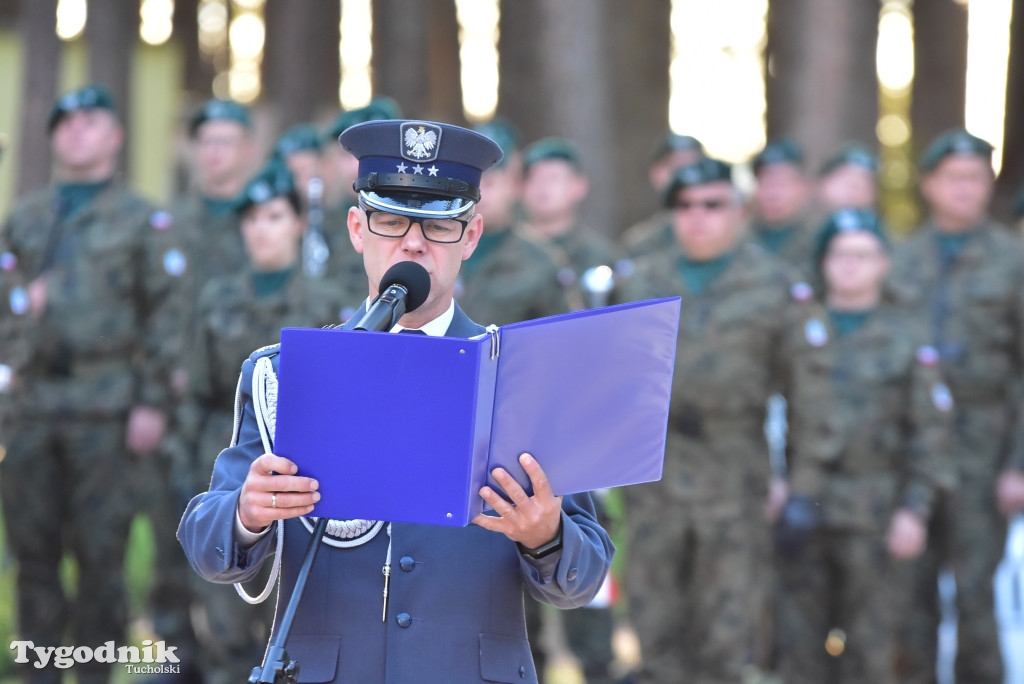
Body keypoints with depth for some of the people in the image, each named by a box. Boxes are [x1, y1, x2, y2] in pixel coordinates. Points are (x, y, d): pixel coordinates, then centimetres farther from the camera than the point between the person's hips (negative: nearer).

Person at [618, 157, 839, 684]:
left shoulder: (776, 288, 1)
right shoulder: (642, 283, 11)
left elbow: (810, 384, -1)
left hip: (734, 480, -3)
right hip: (652, 480, 3)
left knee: (727, 638, 2)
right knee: (657, 631, 5)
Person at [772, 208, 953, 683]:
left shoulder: (906, 338, 6)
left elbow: (928, 430, 3)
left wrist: (915, 508, -5)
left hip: (874, 516, -1)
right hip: (803, 504, 1)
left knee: (869, 644, 2)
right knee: (800, 638, 3)